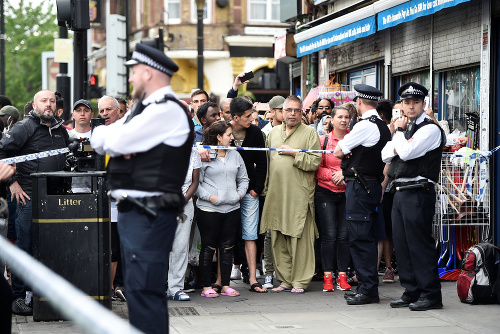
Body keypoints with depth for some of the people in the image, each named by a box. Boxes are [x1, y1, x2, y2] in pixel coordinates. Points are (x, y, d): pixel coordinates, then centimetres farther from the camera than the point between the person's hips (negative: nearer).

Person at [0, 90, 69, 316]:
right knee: (25, 246, -5)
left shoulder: (61, 130, 16)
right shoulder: (24, 127, -4)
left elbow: (68, 159, 31)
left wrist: (63, 186, 21)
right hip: (29, 196, -6)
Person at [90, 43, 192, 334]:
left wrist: (111, 138, 4)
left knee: (144, 292, -13)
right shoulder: (143, 109, 21)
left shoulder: (167, 110, -13)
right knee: (136, 290, 16)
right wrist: (117, 141, -7)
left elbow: (116, 141, -19)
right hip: (132, 211, 10)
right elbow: (98, 138, 15)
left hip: (150, 216, -10)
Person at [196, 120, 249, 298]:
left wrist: (240, 193, 5)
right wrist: (209, 196, -14)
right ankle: (206, 286, 8)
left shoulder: (235, 155, 13)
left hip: (232, 209, 5)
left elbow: (243, 178, 21)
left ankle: (225, 285, 15)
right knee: (208, 248, 1)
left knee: (227, 247, 8)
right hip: (209, 210, -5)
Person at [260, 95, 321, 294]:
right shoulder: (274, 133, 18)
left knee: (300, 238, -5)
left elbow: (315, 162, -8)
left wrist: (294, 153, -13)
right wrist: (267, 187, 16)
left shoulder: (309, 133, 1)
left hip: (299, 195, -5)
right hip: (276, 194, 5)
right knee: (279, 240, 6)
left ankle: (300, 281, 1)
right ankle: (285, 280, 15)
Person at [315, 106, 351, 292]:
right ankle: (327, 277, 3)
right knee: (329, 235, -4)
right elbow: (316, 168, 2)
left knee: (344, 235, 0)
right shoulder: (323, 140, 3)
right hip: (326, 192, -1)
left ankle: (342, 276, 7)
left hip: (347, 193, 1)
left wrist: (345, 174, -11)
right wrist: (333, 175, -11)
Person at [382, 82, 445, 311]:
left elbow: (406, 152, -19)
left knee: (419, 243, -8)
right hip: (400, 192, 9)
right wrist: (397, 145, -2)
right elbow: (385, 155, 15)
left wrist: (399, 132, -3)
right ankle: (411, 292, 17)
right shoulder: (404, 127, 19)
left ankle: (431, 294, -2)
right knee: (401, 244, 10)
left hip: (418, 193, -9)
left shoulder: (430, 129, -9)